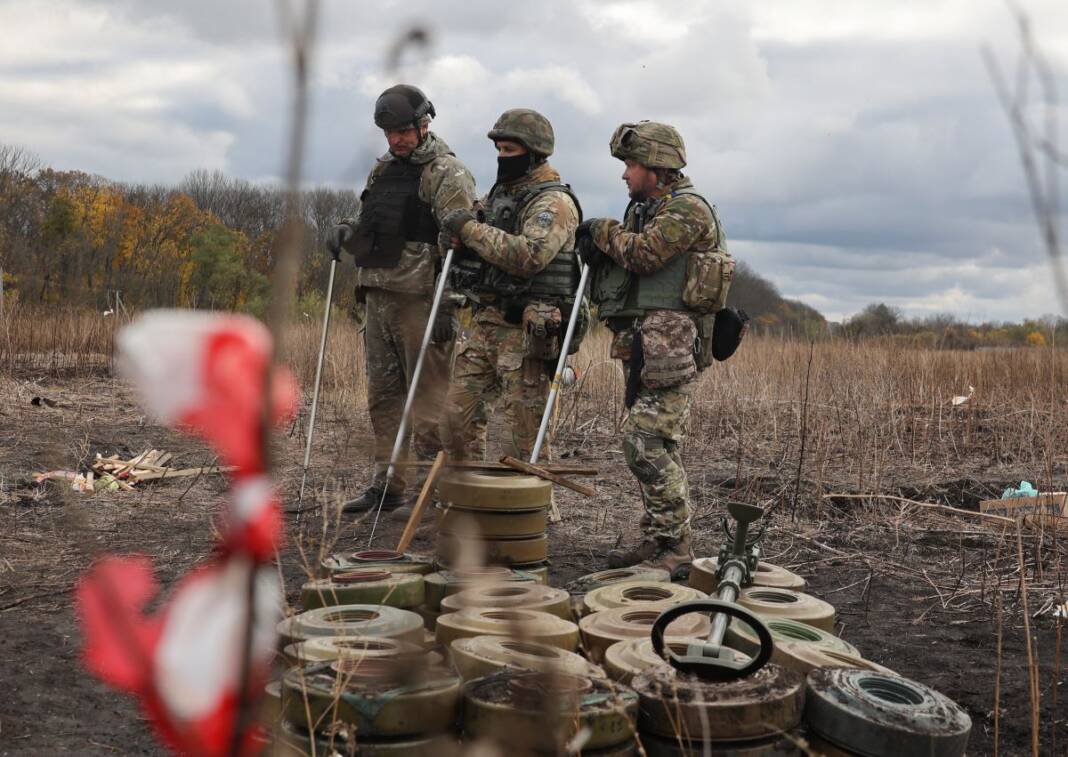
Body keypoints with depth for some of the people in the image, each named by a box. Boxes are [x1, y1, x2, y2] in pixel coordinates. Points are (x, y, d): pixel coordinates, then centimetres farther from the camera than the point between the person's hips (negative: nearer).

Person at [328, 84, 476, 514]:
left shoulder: (447, 175, -7)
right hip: (378, 296, 8)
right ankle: (386, 485, 21)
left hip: (420, 299, -8)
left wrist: (449, 306, -20)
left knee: (429, 398, -5)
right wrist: (348, 230, 3)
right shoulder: (383, 171, 19)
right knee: (382, 395, 12)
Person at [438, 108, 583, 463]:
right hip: (484, 323, 8)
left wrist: (472, 229, -18)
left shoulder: (554, 202, -9)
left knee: (526, 432, -2)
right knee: (458, 417, 9)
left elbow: (530, 255, -26)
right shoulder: (498, 193, 18)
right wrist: (455, 228, 0)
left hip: (526, 330, -8)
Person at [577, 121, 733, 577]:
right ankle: (656, 541, 17)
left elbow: (643, 253, -19)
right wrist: (599, 251, 0)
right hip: (640, 342, 10)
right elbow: (624, 260, 21)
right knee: (654, 445, 11)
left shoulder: (688, 208, -8)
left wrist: (603, 231, -2)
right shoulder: (645, 209, 22)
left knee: (646, 442, -15)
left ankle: (676, 548, -10)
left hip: (669, 340, -10)